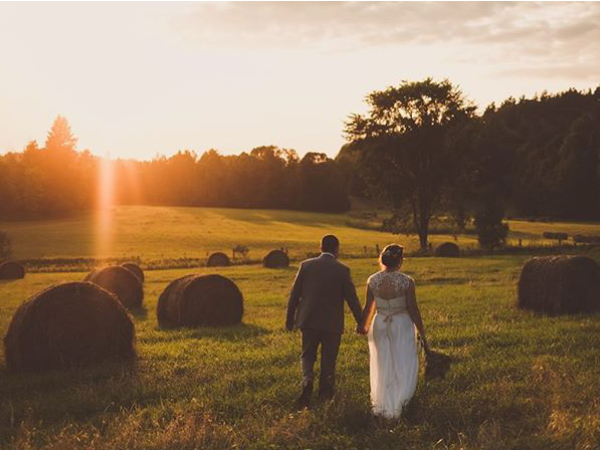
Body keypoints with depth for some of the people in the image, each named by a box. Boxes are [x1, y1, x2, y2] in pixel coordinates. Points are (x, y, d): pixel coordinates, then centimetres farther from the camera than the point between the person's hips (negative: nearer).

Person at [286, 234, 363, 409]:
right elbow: (352, 298, -4)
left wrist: (290, 318, 11)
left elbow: (294, 294, 1)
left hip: (309, 321, 1)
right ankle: (325, 395, 21)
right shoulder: (342, 270, -7)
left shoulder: (306, 265, -2)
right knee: (328, 360, 14)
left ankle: (307, 380, -13)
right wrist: (360, 321, 8)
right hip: (332, 323, -1)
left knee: (307, 355, 14)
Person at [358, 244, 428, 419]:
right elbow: (413, 310, -13)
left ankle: (381, 405, 30)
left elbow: (369, 307, 1)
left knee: (383, 367, 19)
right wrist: (422, 334, -3)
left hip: (380, 325, 4)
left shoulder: (372, 280, -8)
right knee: (404, 366, 10)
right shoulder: (406, 281, -17)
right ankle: (397, 404, -1)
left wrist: (363, 326, 20)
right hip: (402, 325, -3)